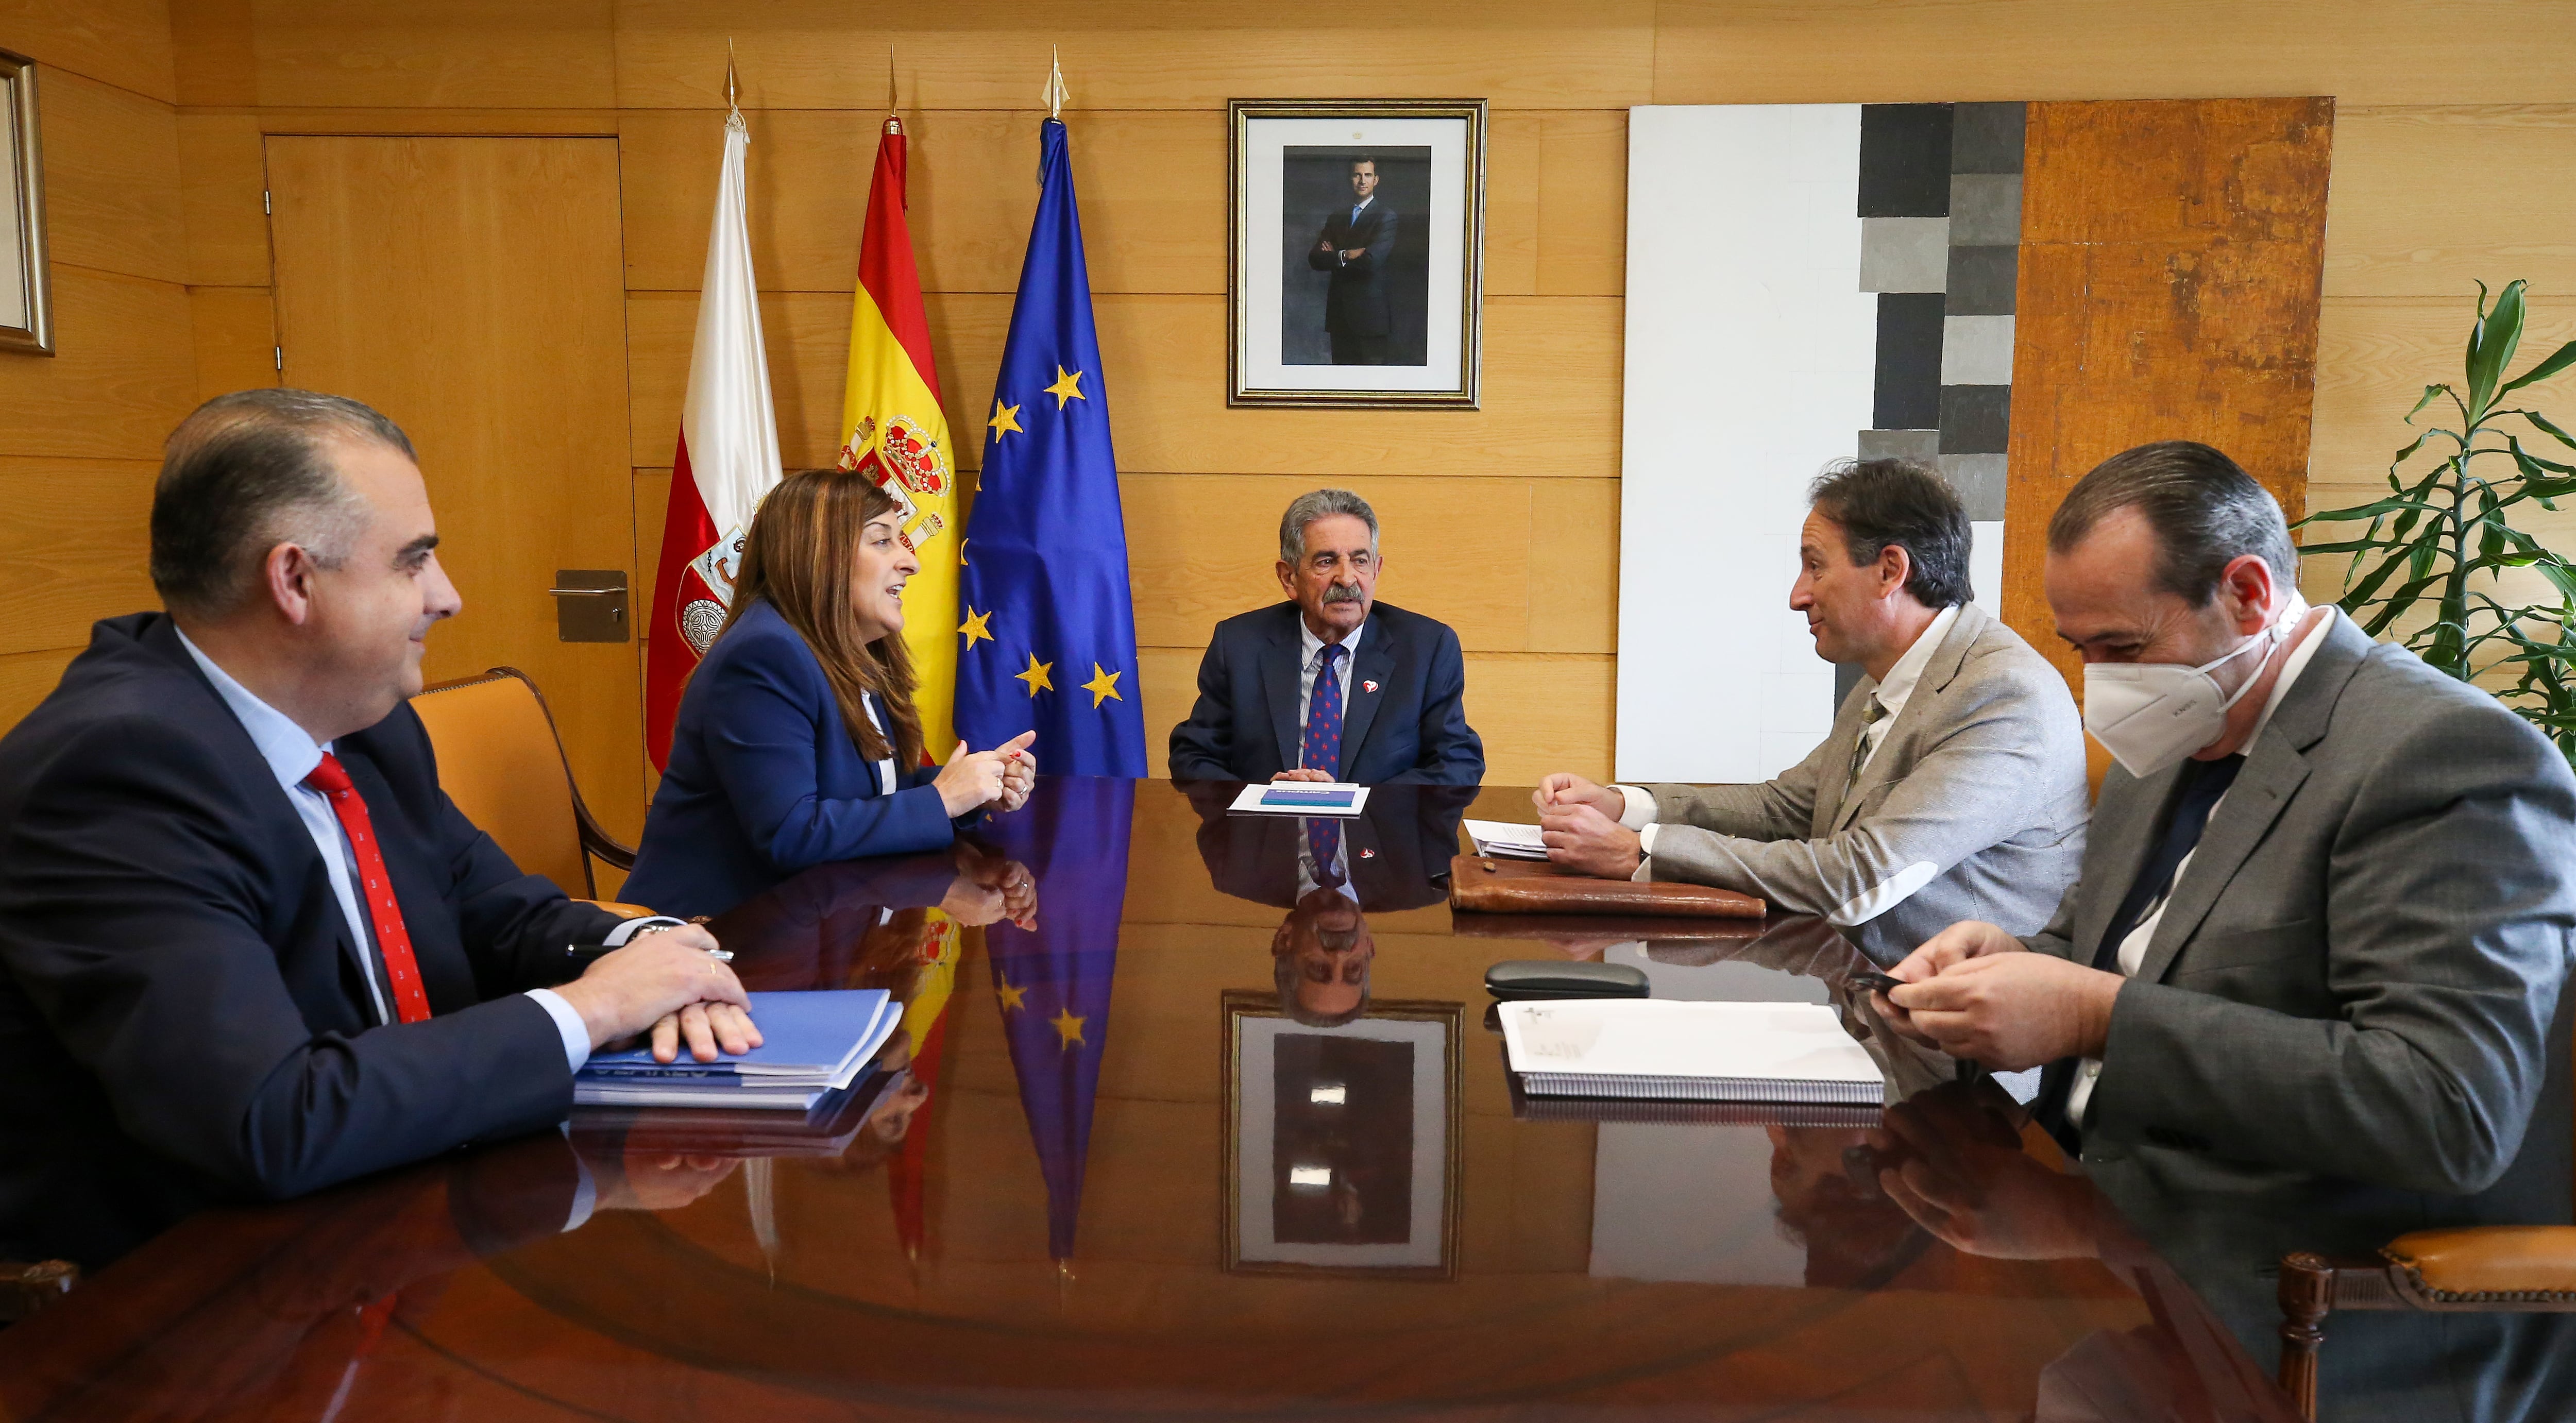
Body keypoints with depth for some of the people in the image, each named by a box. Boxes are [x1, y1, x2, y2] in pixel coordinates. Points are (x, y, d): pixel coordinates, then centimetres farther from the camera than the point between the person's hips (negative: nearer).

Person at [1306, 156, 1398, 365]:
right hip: (1339, 313, 5)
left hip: (1370, 312, -5)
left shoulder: (1386, 217, -2)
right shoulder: (1336, 218, 17)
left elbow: (1372, 259, -16)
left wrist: (1336, 256, -1)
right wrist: (1346, 256, -11)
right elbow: (1315, 259, 6)